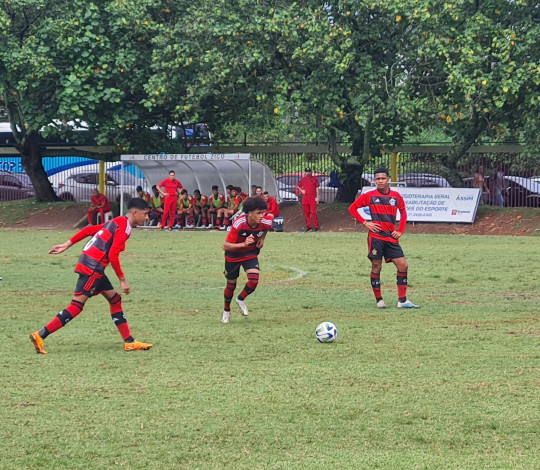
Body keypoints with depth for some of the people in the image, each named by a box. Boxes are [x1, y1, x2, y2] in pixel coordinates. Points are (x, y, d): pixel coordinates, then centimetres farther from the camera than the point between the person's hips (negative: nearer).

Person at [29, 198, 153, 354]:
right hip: (92, 269, -10)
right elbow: (113, 256, -19)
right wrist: (122, 280, -14)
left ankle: (129, 342, 15)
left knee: (114, 299, 13)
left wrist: (67, 244, 18)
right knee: (77, 305, -13)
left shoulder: (117, 222, 17)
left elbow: (89, 230, 17)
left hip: (95, 270, 10)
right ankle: (40, 335, -17)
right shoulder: (124, 228, -11)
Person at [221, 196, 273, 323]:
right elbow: (225, 246, -31)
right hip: (233, 255, -2)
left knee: (254, 281, -19)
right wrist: (244, 244, -42)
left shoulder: (266, 223, -22)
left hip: (251, 254, 2)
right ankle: (226, 311, 38)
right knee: (231, 284, 11)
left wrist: (262, 238, -3)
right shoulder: (238, 224, -34)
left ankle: (241, 299, 13)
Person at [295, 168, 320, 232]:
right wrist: (301, 190, 2)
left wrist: (317, 197, -3)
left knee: (313, 213, -9)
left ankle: (316, 227, -4)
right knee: (306, 213, 4)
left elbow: (317, 188, 3)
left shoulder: (314, 179, 4)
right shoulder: (303, 179, 11)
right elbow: (297, 186, 21)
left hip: (313, 199, -3)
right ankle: (309, 226, 12)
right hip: (305, 199, 3)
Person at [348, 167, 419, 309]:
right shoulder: (369, 196, 0)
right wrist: (365, 223, -4)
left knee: (403, 265, -4)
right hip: (376, 236, -3)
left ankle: (402, 300, 1)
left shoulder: (396, 196, 7)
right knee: (376, 267, -2)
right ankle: (379, 300, 9)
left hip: (391, 238, 3)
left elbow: (403, 212, 21)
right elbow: (352, 208, 6)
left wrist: (400, 231, 9)